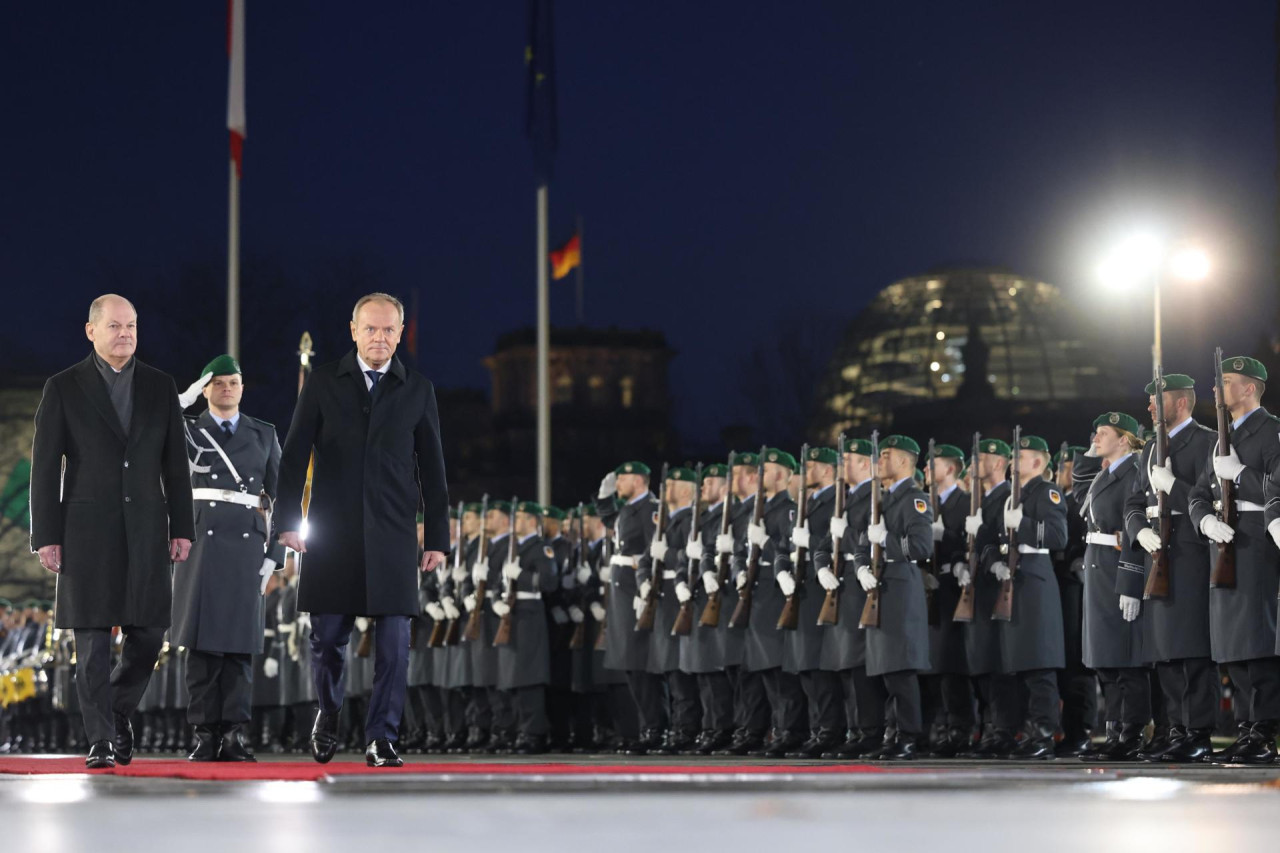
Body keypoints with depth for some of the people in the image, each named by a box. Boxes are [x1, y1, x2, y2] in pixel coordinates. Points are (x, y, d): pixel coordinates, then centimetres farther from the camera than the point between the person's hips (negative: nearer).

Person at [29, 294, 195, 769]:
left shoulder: (160, 387, 11)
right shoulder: (64, 389, 2)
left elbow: (175, 465, 12)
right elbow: (45, 469, 0)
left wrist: (182, 528, 6)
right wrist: (46, 536, -5)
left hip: (146, 529, 3)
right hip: (87, 530, -3)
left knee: (148, 633, 2)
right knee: (93, 639, -4)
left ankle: (118, 712, 26)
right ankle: (101, 741, 1)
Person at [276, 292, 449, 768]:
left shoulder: (418, 390, 8)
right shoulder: (324, 383, 6)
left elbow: (432, 469, 8)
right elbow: (295, 455, 4)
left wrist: (437, 537, 4)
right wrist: (288, 520, -5)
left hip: (392, 535, 0)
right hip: (333, 533, 0)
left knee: (393, 643, -6)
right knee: (326, 638, 4)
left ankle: (381, 740, 1)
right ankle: (329, 714, 29)